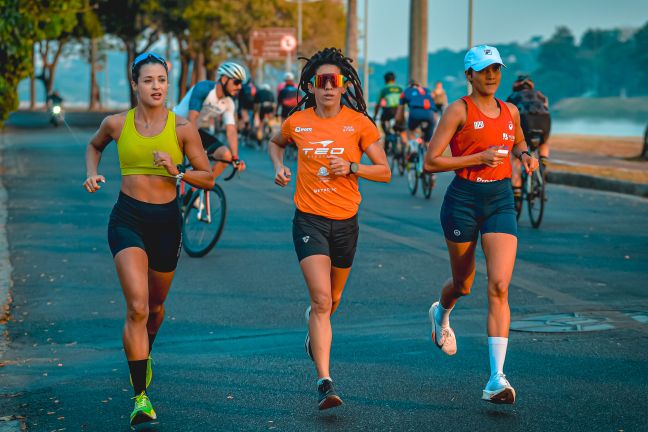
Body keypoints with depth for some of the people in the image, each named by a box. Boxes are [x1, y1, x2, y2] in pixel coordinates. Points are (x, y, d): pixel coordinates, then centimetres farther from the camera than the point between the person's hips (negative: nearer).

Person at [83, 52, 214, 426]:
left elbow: (208, 178, 1)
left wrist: (176, 171, -16)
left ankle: (144, 353, 54)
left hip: (167, 220, 2)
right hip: (128, 219, -2)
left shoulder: (182, 128, -4)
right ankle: (141, 397, -13)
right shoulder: (117, 124, -2)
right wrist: (93, 173, 4)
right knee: (137, 307, -18)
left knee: (155, 304, 20)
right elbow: (95, 145, 22)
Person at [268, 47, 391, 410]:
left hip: (345, 221, 2)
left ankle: (315, 332, 56)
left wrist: (351, 168, -17)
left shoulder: (359, 123, -5)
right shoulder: (297, 122, -1)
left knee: (332, 299, 19)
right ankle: (325, 382, -18)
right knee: (321, 298, -17)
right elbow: (276, 143, 23)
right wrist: (279, 166, 3)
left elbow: (385, 172, -1)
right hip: (309, 219, -2)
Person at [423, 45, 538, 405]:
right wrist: (479, 158, -18)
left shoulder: (510, 111, 9)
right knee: (463, 285, 13)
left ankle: (497, 378, -15)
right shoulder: (459, 110, -6)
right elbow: (431, 161, -11)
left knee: (499, 287, -12)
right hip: (464, 200, -3)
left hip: (501, 201, 3)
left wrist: (524, 155, 7)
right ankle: (442, 314, 53)